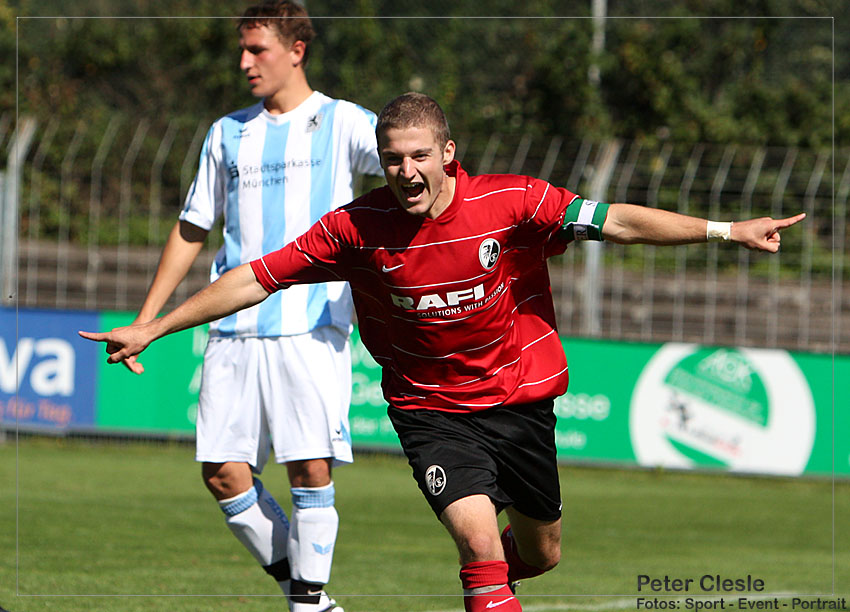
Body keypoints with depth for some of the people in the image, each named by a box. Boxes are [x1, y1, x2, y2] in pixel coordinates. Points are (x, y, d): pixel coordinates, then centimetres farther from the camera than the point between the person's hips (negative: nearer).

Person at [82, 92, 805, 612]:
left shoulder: (511, 202, -16)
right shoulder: (358, 227, -14)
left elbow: (615, 220, -16)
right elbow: (257, 278, -8)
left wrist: (724, 230, -23)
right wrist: (150, 329, -7)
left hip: (520, 397, 2)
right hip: (429, 406, -2)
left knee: (541, 553, 15)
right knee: (479, 534, -24)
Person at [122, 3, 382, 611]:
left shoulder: (344, 123, 4)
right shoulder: (228, 134, 17)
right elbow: (192, 230, 23)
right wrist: (144, 321, 21)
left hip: (313, 330, -4)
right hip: (235, 328, 4)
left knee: (311, 470, -11)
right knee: (224, 472, -3)